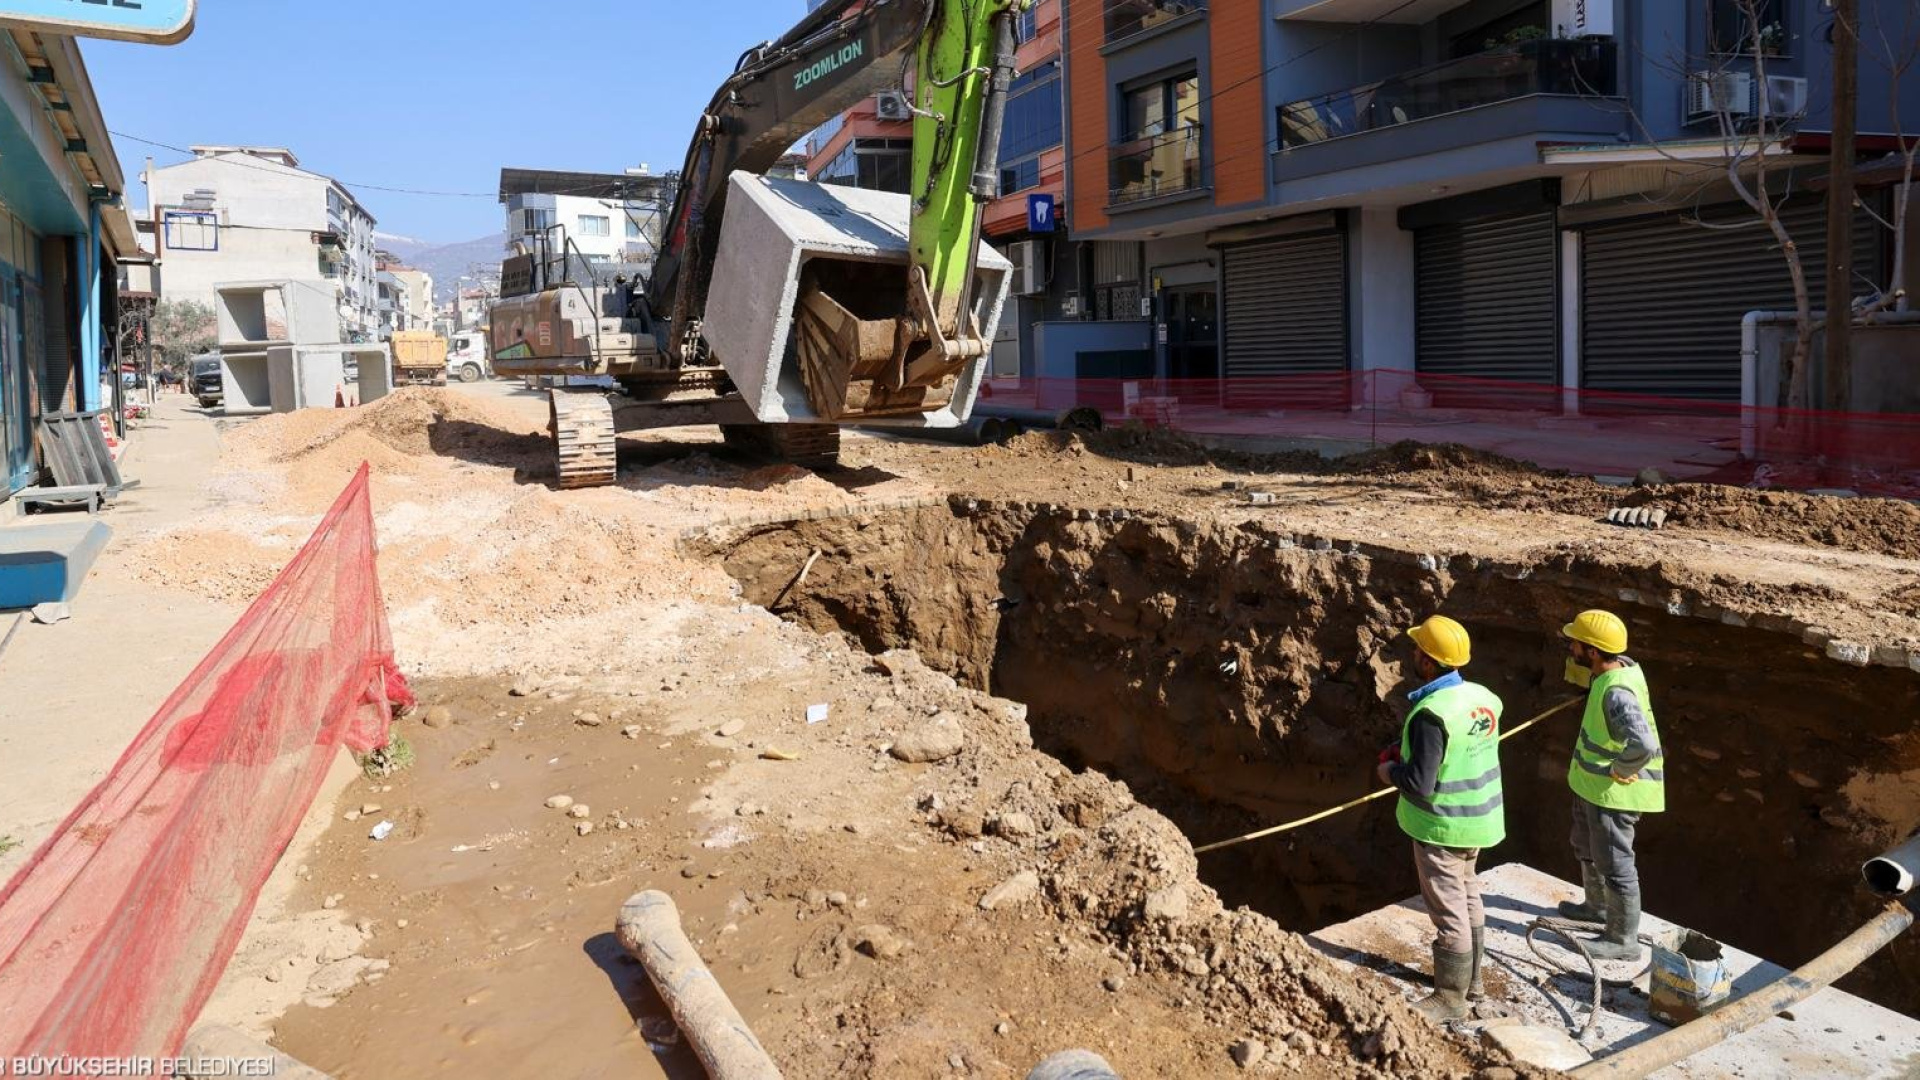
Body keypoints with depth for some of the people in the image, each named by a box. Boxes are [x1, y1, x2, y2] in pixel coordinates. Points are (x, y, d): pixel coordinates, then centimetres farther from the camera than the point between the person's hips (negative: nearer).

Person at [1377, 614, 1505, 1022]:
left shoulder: (1431, 713, -27)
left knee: (1448, 910, 3)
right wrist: (1408, 754, 9)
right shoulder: (1480, 697, -2)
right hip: (1477, 819, 9)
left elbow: (1420, 784, -27)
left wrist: (1391, 771, -7)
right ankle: (1471, 979, 37)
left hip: (1442, 825, -8)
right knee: (1468, 899, 21)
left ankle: (1450, 997, 16)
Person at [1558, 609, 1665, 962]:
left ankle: (1623, 940, 19)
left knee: (1614, 863, 4)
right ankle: (1598, 906, 50)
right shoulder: (1619, 665, -2)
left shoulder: (1617, 692, -32)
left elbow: (1642, 745, -44)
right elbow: (1580, 672, 24)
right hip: (1592, 784, 11)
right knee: (1587, 848, 29)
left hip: (1613, 792, -11)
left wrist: (1620, 770, -27)